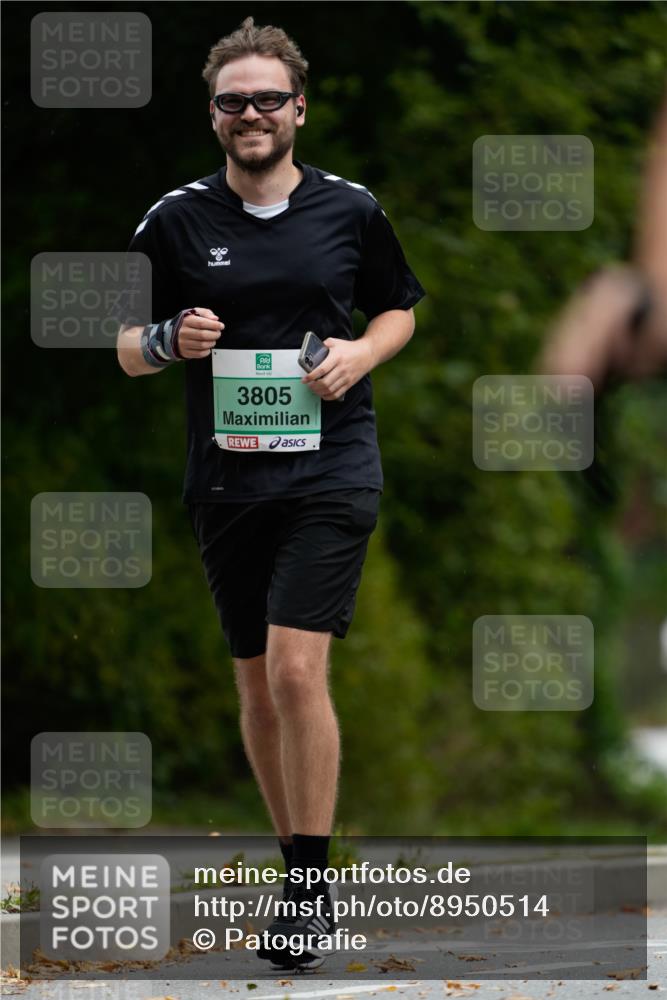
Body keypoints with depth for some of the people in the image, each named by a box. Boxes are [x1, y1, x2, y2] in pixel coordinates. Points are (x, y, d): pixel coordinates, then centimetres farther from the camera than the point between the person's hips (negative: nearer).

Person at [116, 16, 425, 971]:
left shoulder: (350, 209, 2)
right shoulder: (176, 220, 3)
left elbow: (399, 308, 16)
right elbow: (128, 348, 9)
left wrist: (363, 352, -4)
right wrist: (168, 341, -13)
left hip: (330, 471, -3)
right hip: (227, 479, 3)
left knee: (296, 670, -15)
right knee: (256, 684, 9)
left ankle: (313, 885, -9)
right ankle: (294, 854, 24)